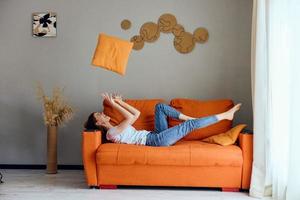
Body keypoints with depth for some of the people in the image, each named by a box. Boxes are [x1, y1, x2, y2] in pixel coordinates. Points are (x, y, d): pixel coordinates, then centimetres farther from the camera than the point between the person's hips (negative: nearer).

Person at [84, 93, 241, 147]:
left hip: (155, 136, 9)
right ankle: (224, 115, -3)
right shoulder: (111, 132, -10)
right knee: (190, 125, -13)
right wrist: (113, 104, -14)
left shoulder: (115, 129, 17)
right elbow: (131, 117, -21)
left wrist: (120, 102, 12)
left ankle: (189, 118, 4)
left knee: (160, 106, 8)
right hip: (156, 141, -9)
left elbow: (137, 113, 18)